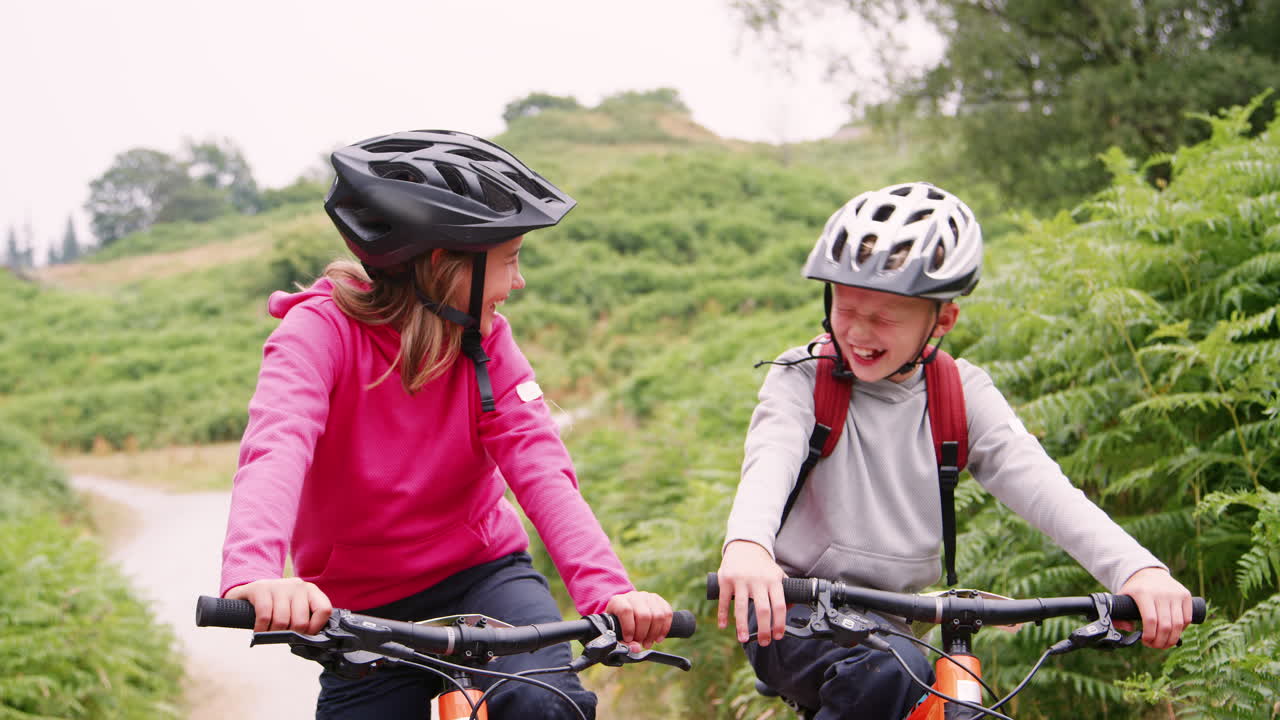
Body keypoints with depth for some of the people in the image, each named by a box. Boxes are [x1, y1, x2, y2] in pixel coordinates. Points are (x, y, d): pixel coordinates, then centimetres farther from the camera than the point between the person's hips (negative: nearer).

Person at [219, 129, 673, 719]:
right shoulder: (321, 330, -15)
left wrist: (608, 589, -36)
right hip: (364, 615, -1)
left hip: (481, 579, 1)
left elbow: (539, 465, -18)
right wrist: (255, 573, -54)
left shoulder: (486, 339, -5)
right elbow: (276, 449, -33)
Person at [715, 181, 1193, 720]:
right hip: (788, 618, -5)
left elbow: (1033, 479, -15)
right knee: (889, 669, -32)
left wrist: (1137, 569, -33)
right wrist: (745, 544, -51)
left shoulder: (961, 396, -1)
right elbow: (770, 458, -27)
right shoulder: (803, 377, -8)